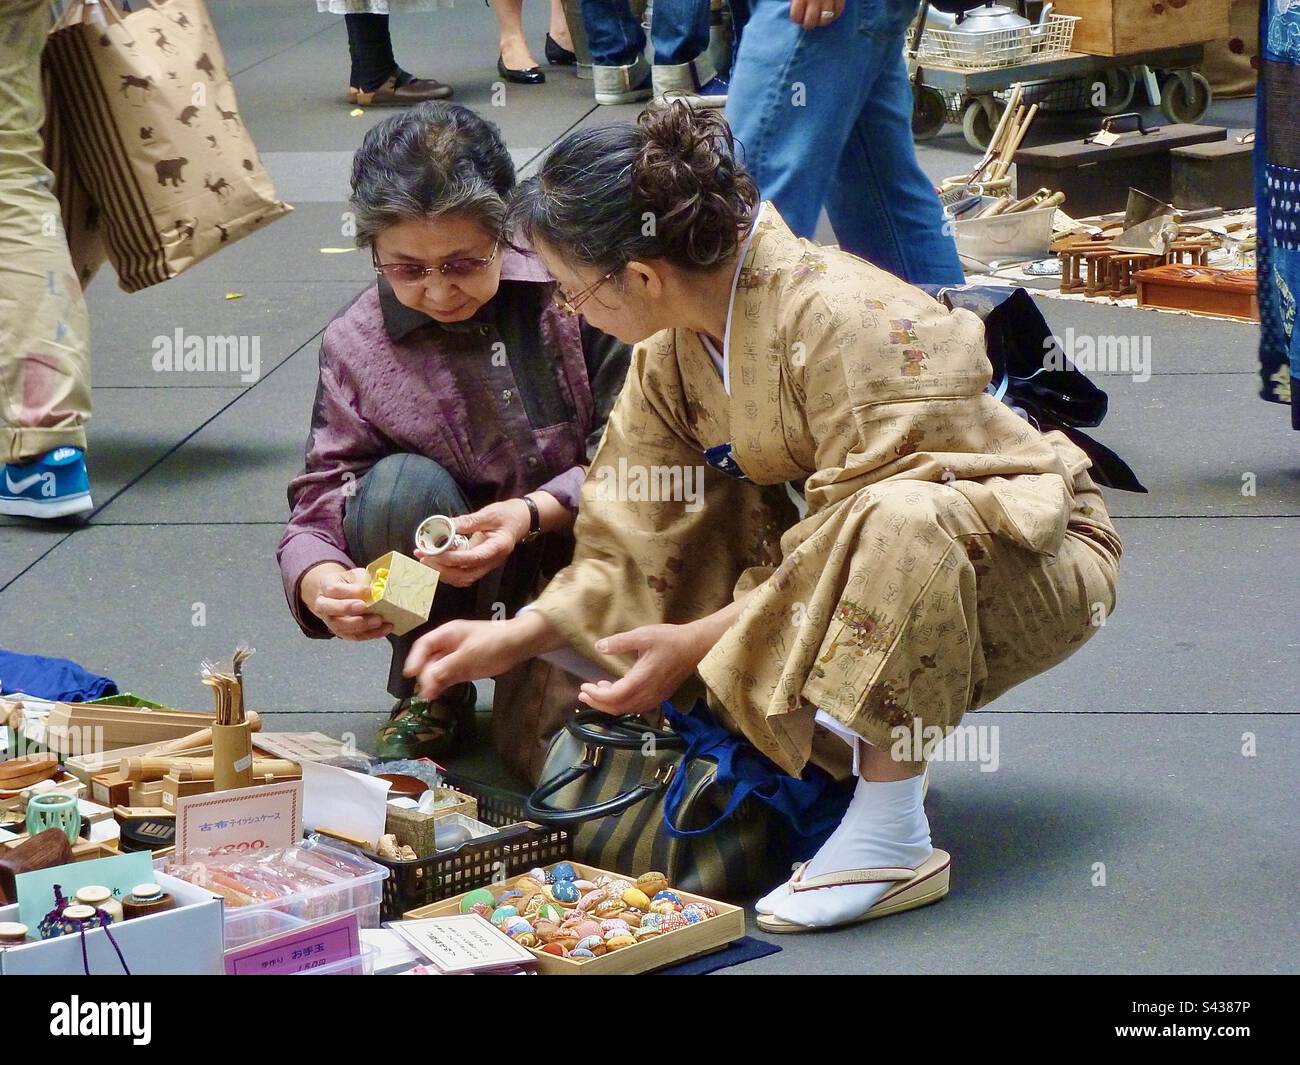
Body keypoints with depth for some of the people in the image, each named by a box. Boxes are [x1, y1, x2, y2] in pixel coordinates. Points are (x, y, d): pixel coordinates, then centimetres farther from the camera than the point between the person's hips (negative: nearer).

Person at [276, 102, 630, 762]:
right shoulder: (357, 345, -9)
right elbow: (320, 499, -10)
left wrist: (532, 514, -31)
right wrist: (320, 582, -34)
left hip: (574, 545, -2)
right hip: (451, 582, 2)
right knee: (401, 486, -28)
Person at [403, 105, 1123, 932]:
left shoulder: (843, 321, -28)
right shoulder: (673, 349, -4)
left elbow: (864, 526, -28)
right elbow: (637, 546, 2)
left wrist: (697, 643, -25)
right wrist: (514, 638, -6)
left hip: (1033, 554, -8)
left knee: (896, 522, -39)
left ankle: (893, 838, -27)